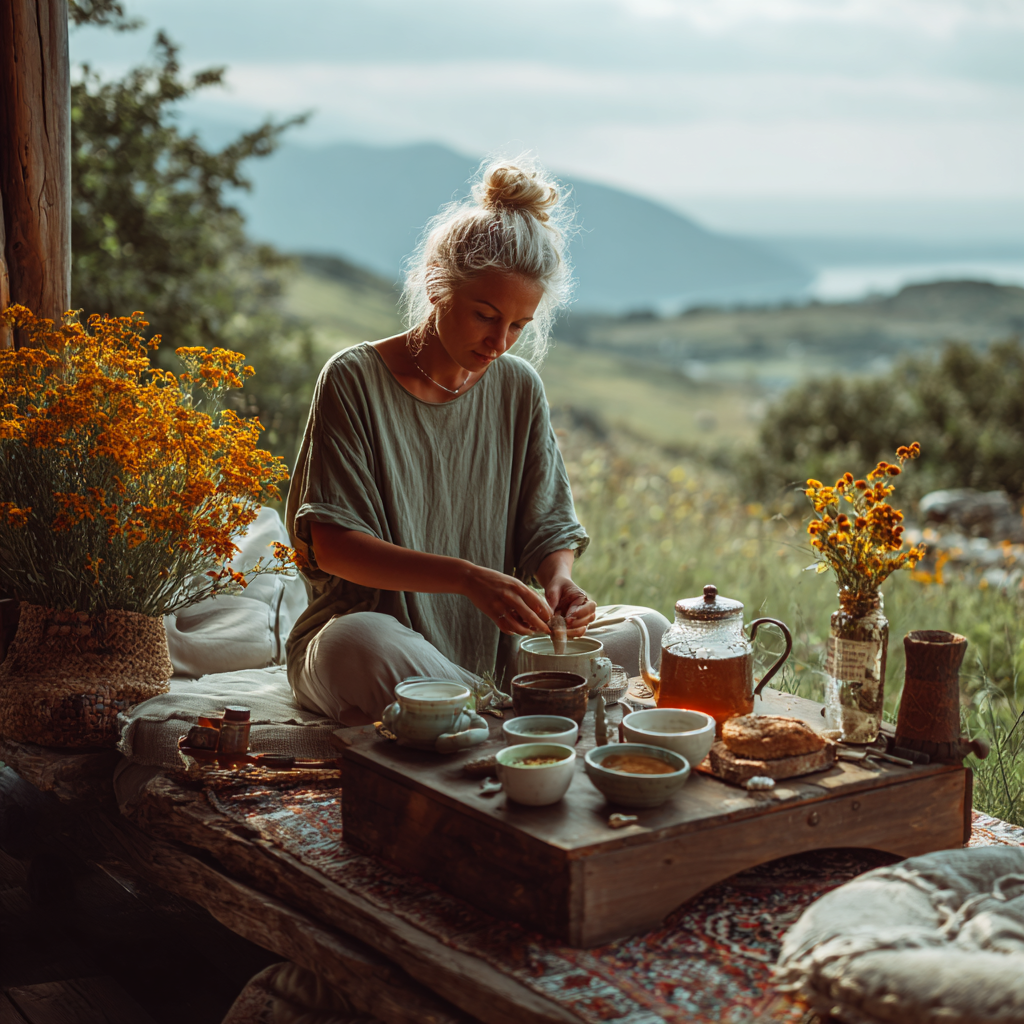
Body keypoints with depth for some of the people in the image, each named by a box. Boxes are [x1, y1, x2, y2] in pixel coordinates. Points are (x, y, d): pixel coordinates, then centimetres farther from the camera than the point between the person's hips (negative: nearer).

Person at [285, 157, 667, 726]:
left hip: (490, 647, 4)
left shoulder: (519, 388, 5)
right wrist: (467, 578, -30)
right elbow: (330, 544, -17)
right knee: (360, 641, -40)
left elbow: (550, 530, 6)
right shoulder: (355, 380, -10)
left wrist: (559, 580, -20)